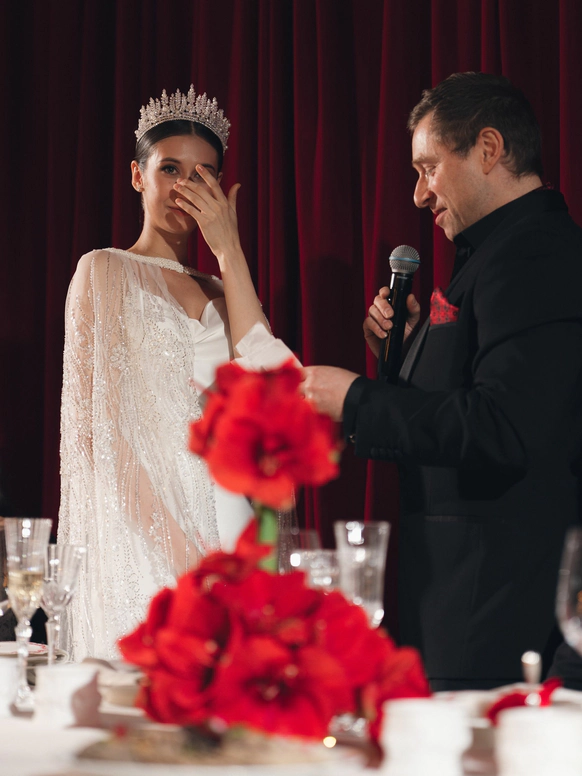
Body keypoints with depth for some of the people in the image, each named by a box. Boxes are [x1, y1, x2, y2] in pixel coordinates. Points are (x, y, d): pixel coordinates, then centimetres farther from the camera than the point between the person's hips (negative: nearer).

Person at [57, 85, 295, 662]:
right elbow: (96, 428, -7)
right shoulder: (105, 271, 2)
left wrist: (229, 252, -1)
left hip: (226, 534, 5)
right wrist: (176, 543, -16)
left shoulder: (215, 291, 18)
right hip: (141, 540, -5)